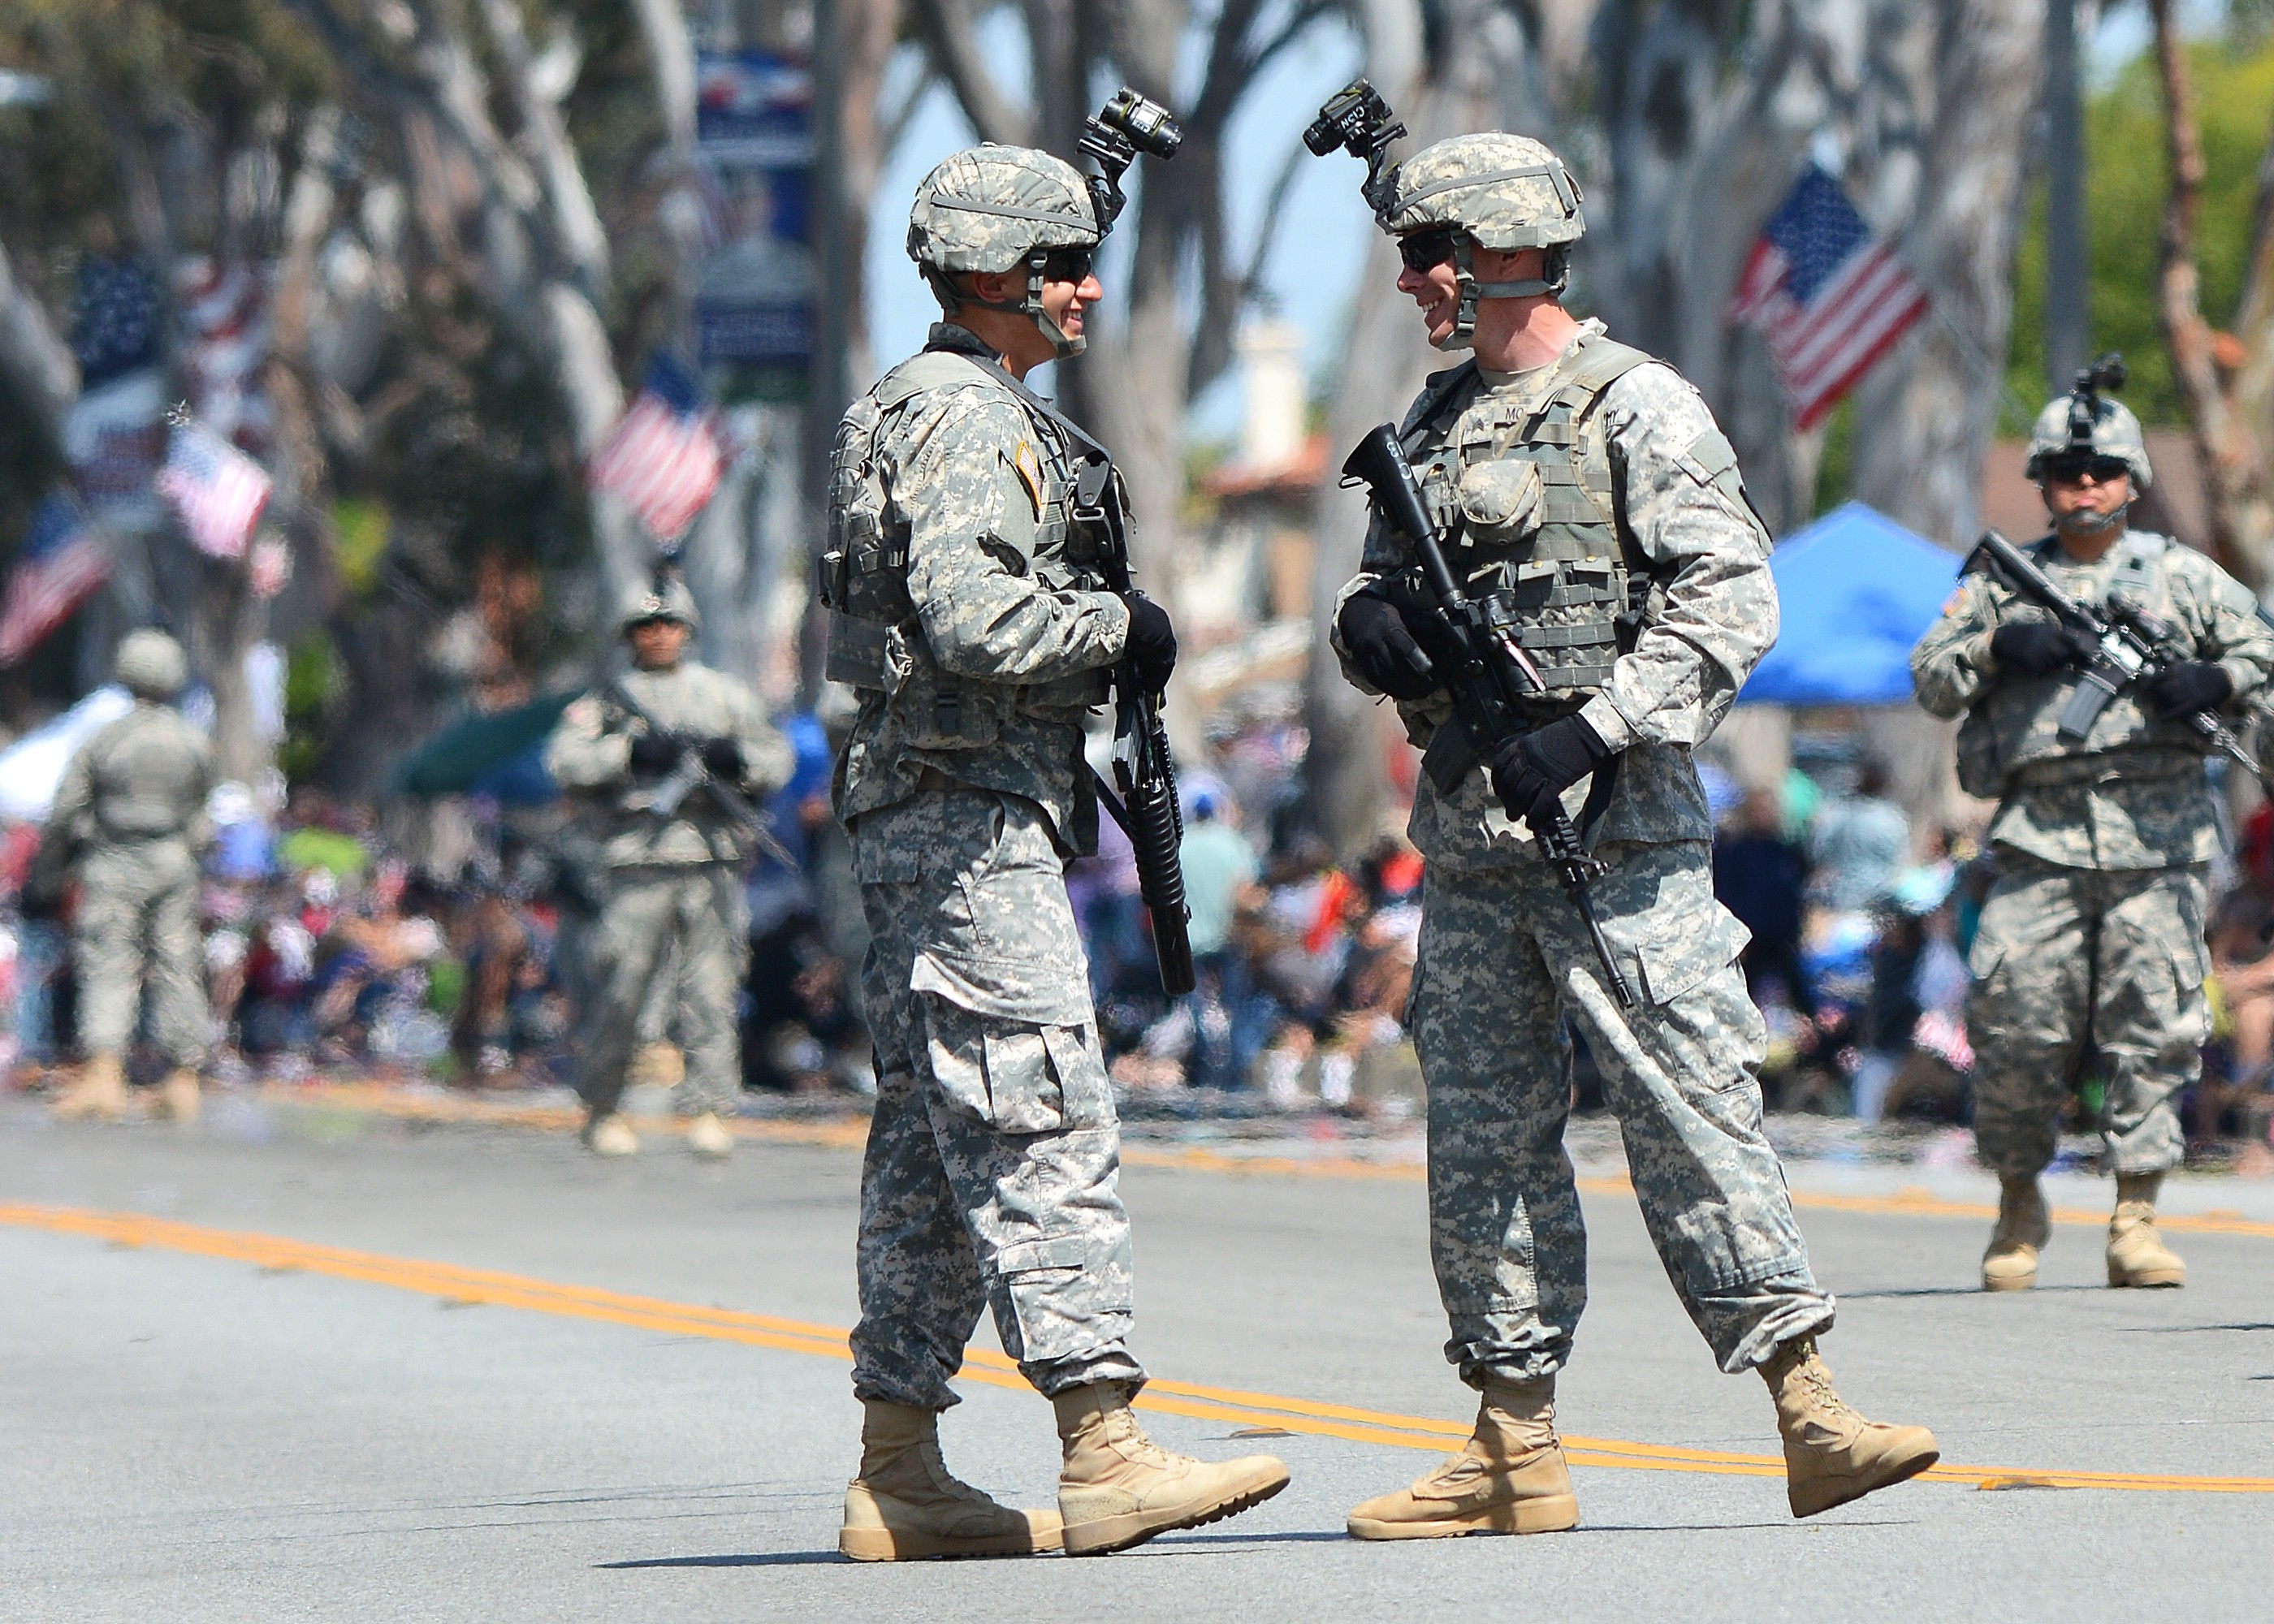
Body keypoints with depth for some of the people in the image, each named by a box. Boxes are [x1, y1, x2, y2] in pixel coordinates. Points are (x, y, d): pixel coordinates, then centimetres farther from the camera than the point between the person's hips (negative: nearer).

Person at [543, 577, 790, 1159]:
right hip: (637, 864, -1)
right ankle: (600, 1109, 11)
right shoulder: (608, 699, 13)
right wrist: (636, 752, -14)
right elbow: (565, 760, -2)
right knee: (620, 986, -3)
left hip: (712, 863, 1)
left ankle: (708, 1111, -5)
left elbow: (777, 758, 15)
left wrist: (734, 758, -7)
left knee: (712, 987, -6)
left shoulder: (724, 694, 19)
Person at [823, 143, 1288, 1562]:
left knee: (937, 1146, 9)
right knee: (1045, 1128, -13)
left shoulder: (979, 413, 21)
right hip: (970, 819, -11)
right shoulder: (963, 417, -13)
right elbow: (974, 618, -25)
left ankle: (899, 1473, 10)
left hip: (939, 823, 11)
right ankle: (1105, 1456, -16)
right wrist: (1121, 630, -11)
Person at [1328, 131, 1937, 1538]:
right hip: (1468, 841, 7)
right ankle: (1517, 1448, 12)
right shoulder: (1433, 422, 16)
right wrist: (1374, 623, -1)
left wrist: (1592, 728, -21)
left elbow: (1734, 603, -13)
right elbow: (1385, 589, 24)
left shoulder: (1639, 407, -6)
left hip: (1616, 830, -7)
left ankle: (1810, 1413, -11)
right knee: (1483, 1136, 7)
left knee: (1692, 1105, -11)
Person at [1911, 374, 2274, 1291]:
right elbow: (1930, 680, 10)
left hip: (2157, 838, 0)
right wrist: (1996, 645, -9)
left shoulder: (2179, 575, 13)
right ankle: (2019, 1205, 11)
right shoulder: (2003, 583, 15)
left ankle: (2136, 1222, -2)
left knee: (2155, 1027, -6)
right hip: (2041, 834, 0)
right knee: (2017, 1025, -7)